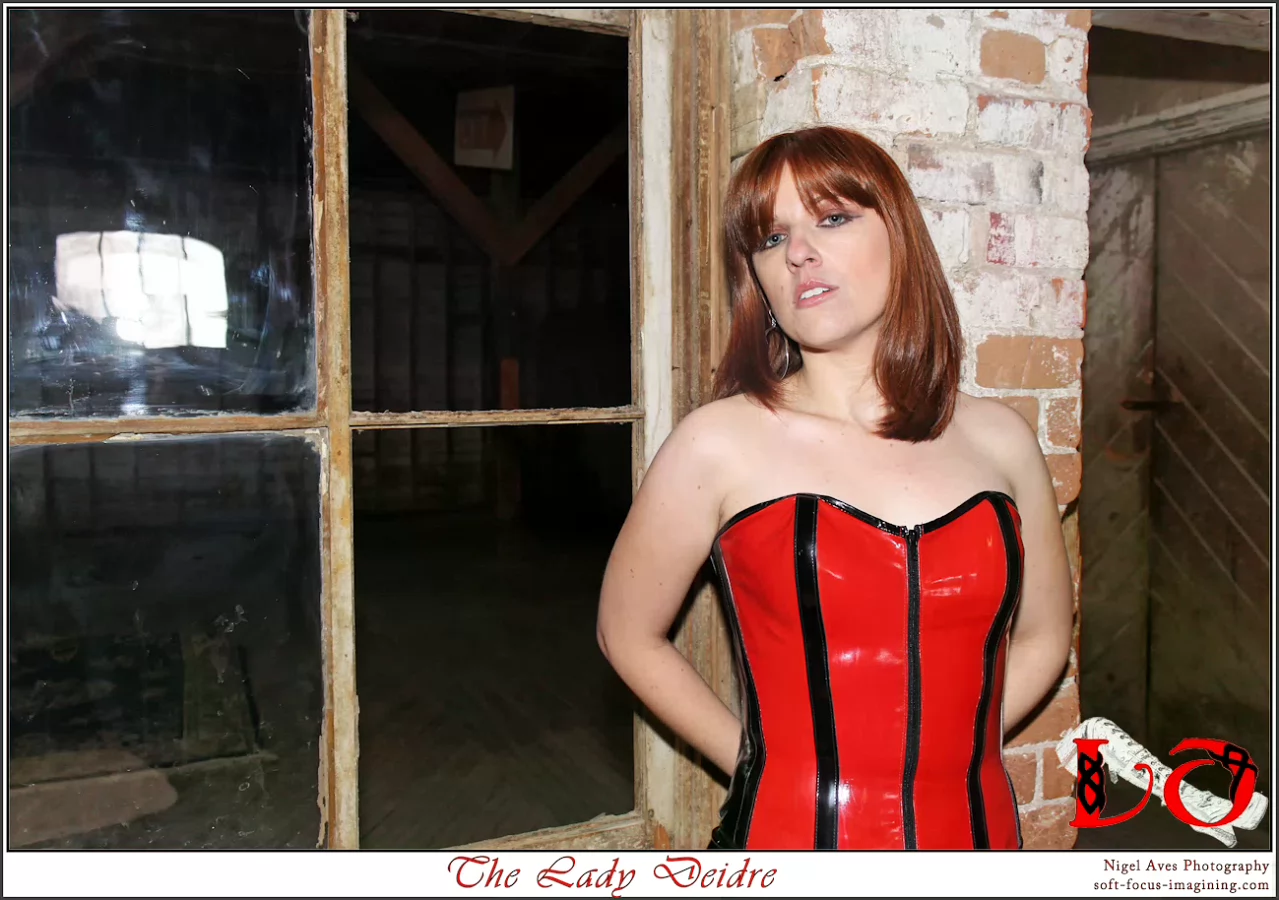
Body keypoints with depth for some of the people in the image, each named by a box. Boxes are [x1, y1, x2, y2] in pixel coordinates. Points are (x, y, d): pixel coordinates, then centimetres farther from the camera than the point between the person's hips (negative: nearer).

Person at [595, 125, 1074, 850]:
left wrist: (947, 750, 0)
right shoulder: (720, 444, -11)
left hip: (980, 831, 3)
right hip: (792, 834, -2)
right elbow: (629, 634, -1)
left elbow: (1042, 636, 10)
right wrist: (758, 762, -2)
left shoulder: (1000, 439, -2)